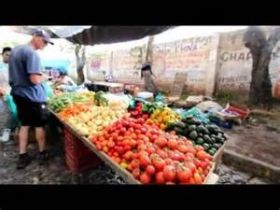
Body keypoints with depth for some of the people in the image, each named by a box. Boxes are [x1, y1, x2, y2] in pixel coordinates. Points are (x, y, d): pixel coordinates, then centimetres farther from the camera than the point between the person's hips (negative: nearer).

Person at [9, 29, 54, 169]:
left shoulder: (15, 50, 13)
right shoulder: (32, 53, -17)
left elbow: (18, 74, 21)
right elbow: (35, 80, -24)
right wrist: (45, 77, -6)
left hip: (18, 94, 8)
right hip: (33, 96, -8)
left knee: (24, 125, 15)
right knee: (39, 125, 7)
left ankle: (22, 157, 22)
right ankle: (42, 154, 23)